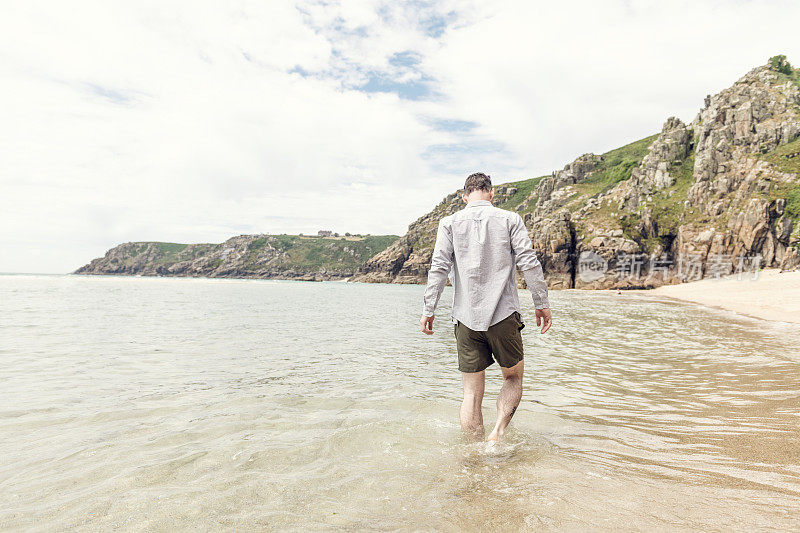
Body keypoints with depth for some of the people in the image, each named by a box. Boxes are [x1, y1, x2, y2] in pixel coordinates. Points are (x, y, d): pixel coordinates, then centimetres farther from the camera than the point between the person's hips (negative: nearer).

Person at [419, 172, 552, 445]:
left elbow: (439, 267, -1)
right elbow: (529, 263, -1)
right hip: (504, 314, -1)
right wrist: (542, 304, 6)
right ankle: (497, 433, 0)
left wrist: (428, 309, 3)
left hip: (466, 318, 1)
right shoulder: (510, 219, 4)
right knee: (513, 378, 18)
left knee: (472, 392, 9)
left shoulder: (450, 223, 5)